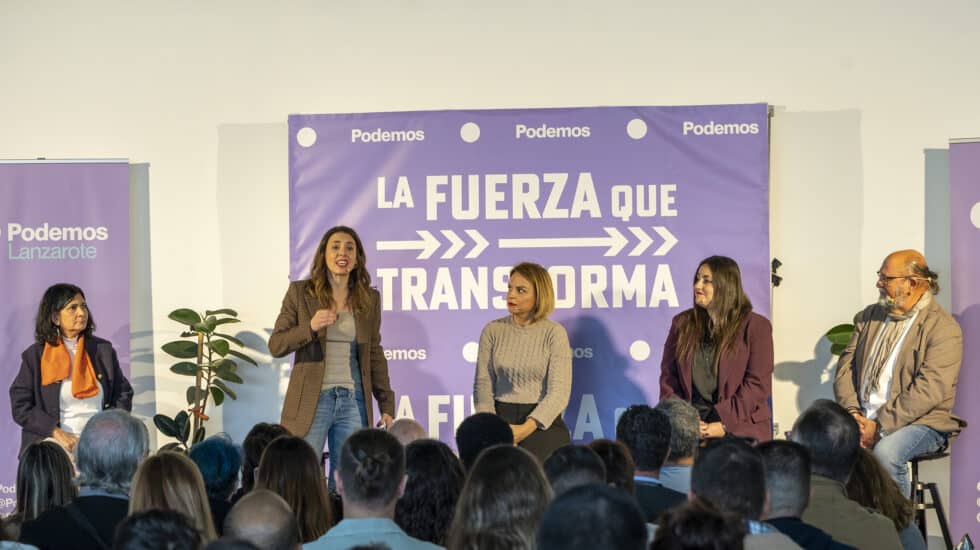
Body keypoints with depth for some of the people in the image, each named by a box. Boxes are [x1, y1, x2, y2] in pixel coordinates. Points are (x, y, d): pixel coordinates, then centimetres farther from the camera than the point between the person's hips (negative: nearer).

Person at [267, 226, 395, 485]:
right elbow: (275, 345, -1)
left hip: (353, 402, 2)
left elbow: (375, 355, 13)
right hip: (311, 401, -2)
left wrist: (387, 405, 9)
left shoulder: (370, 299, 9)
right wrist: (311, 327, -18)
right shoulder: (300, 292, 1)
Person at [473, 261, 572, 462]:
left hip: (542, 421, -2)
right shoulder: (493, 330, 7)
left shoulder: (554, 333, -3)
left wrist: (526, 428, -22)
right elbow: (483, 383, 3)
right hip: (501, 417, 2)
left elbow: (559, 393, -10)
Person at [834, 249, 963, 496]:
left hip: (920, 423, -6)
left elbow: (928, 390, -17)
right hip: (863, 419, 6)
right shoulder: (869, 316, 15)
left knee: (885, 453, -37)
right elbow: (846, 366, 12)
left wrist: (880, 427, -21)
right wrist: (852, 412, -7)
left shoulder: (944, 328, -8)